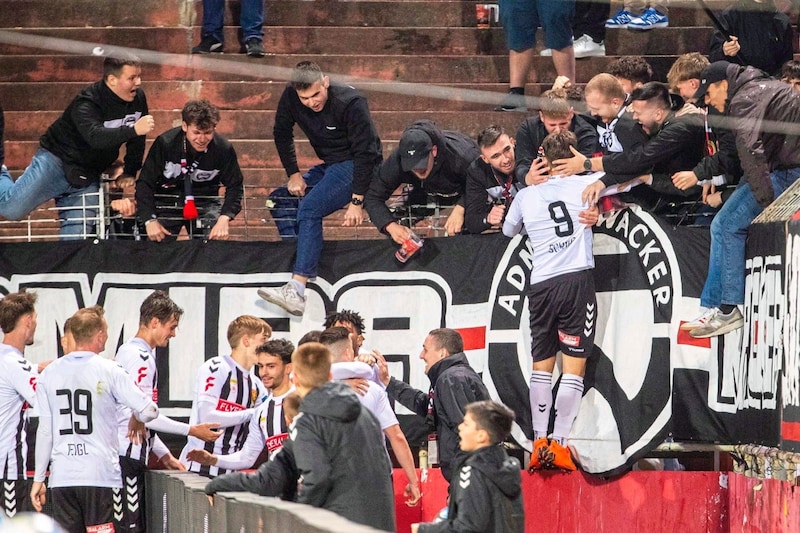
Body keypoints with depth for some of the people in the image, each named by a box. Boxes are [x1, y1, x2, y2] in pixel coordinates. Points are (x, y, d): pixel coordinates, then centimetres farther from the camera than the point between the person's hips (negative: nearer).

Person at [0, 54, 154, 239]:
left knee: (76, 238, -7)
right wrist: (133, 130, -51)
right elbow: (95, 136, -42)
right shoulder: (87, 102, -23)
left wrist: (130, 174, 11)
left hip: (86, 178, 6)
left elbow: (136, 143, 14)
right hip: (56, 163, -6)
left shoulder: (138, 99, -1)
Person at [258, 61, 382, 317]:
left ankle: (296, 291, -39)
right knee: (280, 200, 1)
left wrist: (356, 201, -27)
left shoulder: (350, 103, -26)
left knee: (310, 209, -27)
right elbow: (281, 134, 9)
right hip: (329, 166, 9)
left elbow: (364, 152, -24)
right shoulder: (291, 97, -9)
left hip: (355, 167, -9)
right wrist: (294, 175, 1)